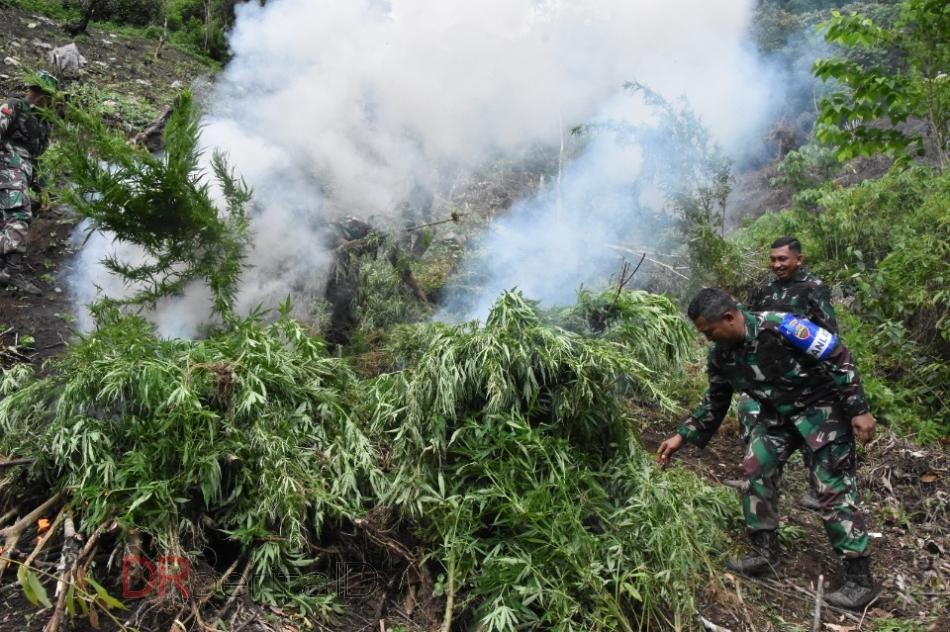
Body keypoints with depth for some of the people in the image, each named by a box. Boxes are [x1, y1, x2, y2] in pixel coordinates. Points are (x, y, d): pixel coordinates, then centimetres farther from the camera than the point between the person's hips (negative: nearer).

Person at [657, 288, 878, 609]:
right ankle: (764, 551, 14)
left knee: (833, 489, -6)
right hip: (778, 414, 7)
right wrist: (682, 436, 1)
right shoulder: (720, 356, -8)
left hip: (820, 406, -7)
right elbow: (714, 402, 7)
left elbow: (837, 356, -24)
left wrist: (859, 410, -22)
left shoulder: (778, 327, -31)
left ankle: (860, 579, 2)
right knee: (755, 470, 1)